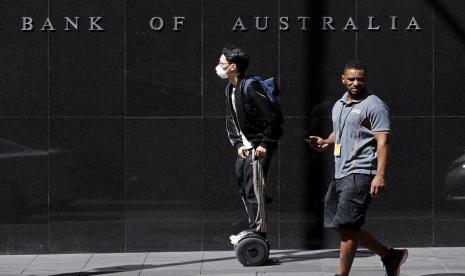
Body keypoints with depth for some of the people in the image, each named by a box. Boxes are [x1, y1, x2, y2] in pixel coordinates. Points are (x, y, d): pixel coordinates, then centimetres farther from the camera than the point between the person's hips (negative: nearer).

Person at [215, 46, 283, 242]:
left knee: (254, 187, -11)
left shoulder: (251, 88, -18)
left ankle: (257, 229, -7)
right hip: (244, 147, 10)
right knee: (243, 188, 11)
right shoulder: (230, 90, 11)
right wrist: (237, 144, 2)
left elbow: (272, 118, -19)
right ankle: (254, 229, 19)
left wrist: (265, 145, -17)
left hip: (259, 147, -10)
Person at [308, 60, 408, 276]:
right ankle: (390, 256, 20)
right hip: (340, 173, 9)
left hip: (360, 173, -9)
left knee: (346, 225, -12)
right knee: (344, 226, 8)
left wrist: (380, 176, -24)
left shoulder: (374, 105, -7)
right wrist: (325, 143, 10)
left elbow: (383, 141, -14)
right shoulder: (339, 105, 19)